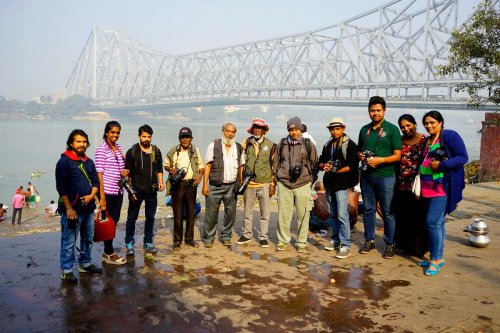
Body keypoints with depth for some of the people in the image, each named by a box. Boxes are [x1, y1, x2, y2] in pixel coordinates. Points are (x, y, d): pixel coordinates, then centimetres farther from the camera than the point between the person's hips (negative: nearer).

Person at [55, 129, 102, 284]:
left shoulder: (89, 162, 12)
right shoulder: (64, 162, -8)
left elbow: (95, 181, 14)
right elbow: (61, 187, -13)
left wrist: (91, 195, -6)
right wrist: (68, 208, -16)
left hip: (88, 208, 7)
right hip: (72, 209, -7)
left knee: (88, 238, 17)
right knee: (69, 241, -1)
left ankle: (85, 264, 31)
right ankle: (66, 271, 9)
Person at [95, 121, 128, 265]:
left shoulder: (119, 147, 10)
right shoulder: (101, 150, -10)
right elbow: (99, 174, -13)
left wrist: (126, 171, -1)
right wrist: (102, 197, -16)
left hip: (118, 191, 7)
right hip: (107, 191, -7)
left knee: (115, 220, 13)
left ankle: (108, 251, 25)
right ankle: (109, 254, 15)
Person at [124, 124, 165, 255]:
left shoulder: (156, 151, 7)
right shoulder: (132, 151, -4)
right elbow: (127, 171, -3)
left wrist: (160, 182, 1)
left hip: (151, 190, 3)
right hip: (136, 190, -3)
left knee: (150, 217, 10)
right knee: (132, 217, 5)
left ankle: (148, 242, 22)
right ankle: (129, 243, 16)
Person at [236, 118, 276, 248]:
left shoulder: (270, 145, 1)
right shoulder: (246, 144, 4)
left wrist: (273, 184, -2)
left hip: (264, 183, -2)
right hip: (249, 183, 2)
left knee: (265, 212, 4)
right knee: (247, 211, 12)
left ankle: (263, 237, 16)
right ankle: (247, 235, 26)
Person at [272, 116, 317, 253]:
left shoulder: (308, 144, 3)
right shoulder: (282, 143, 9)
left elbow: (314, 163, 10)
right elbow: (276, 162, 18)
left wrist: (310, 178, 6)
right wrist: (277, 176, 15)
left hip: (303, 184, -1)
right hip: (284, 184, 2)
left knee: (303, 215, 3)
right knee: (283, 214, 5)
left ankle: (302, 242, 15)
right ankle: (282, 240, 19)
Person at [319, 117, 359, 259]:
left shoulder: (349, 145, -5)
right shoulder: (327, 145, 16)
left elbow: (353, 165, -13)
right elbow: (320, 162, 17)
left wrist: (338, 170, -24)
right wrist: (324, 166, -5)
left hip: (342, 183, -7)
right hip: (330, 183, 7)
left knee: (342, 214, -12)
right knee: (333, 214, 14)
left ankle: (345, 246, -7)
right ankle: (335, 240, 25)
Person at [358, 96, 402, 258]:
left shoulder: (392, 129, -3)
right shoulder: (364, 129, 11)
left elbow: (397, 156, -7)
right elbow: (359, 150, 21)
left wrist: (380, 160, -21)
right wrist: (360, 156, -2)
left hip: (385, 176, -4)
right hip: (366, 175, 5)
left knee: (388, 211, 3)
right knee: (368, 209, 11)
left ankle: (390, 243, 14)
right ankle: (369, 240, 24)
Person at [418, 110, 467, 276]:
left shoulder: (449, 136, -7)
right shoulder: (428, 141, 15)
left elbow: (463, 157, -12)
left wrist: (441, 165, -20)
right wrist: (422, 169, 7)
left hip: (442, 187, -8)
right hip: (428, 188, 8)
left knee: (432, 222, -12)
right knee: (438, 222, 13)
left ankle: (435, 260, -1)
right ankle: (439, 258, 22)